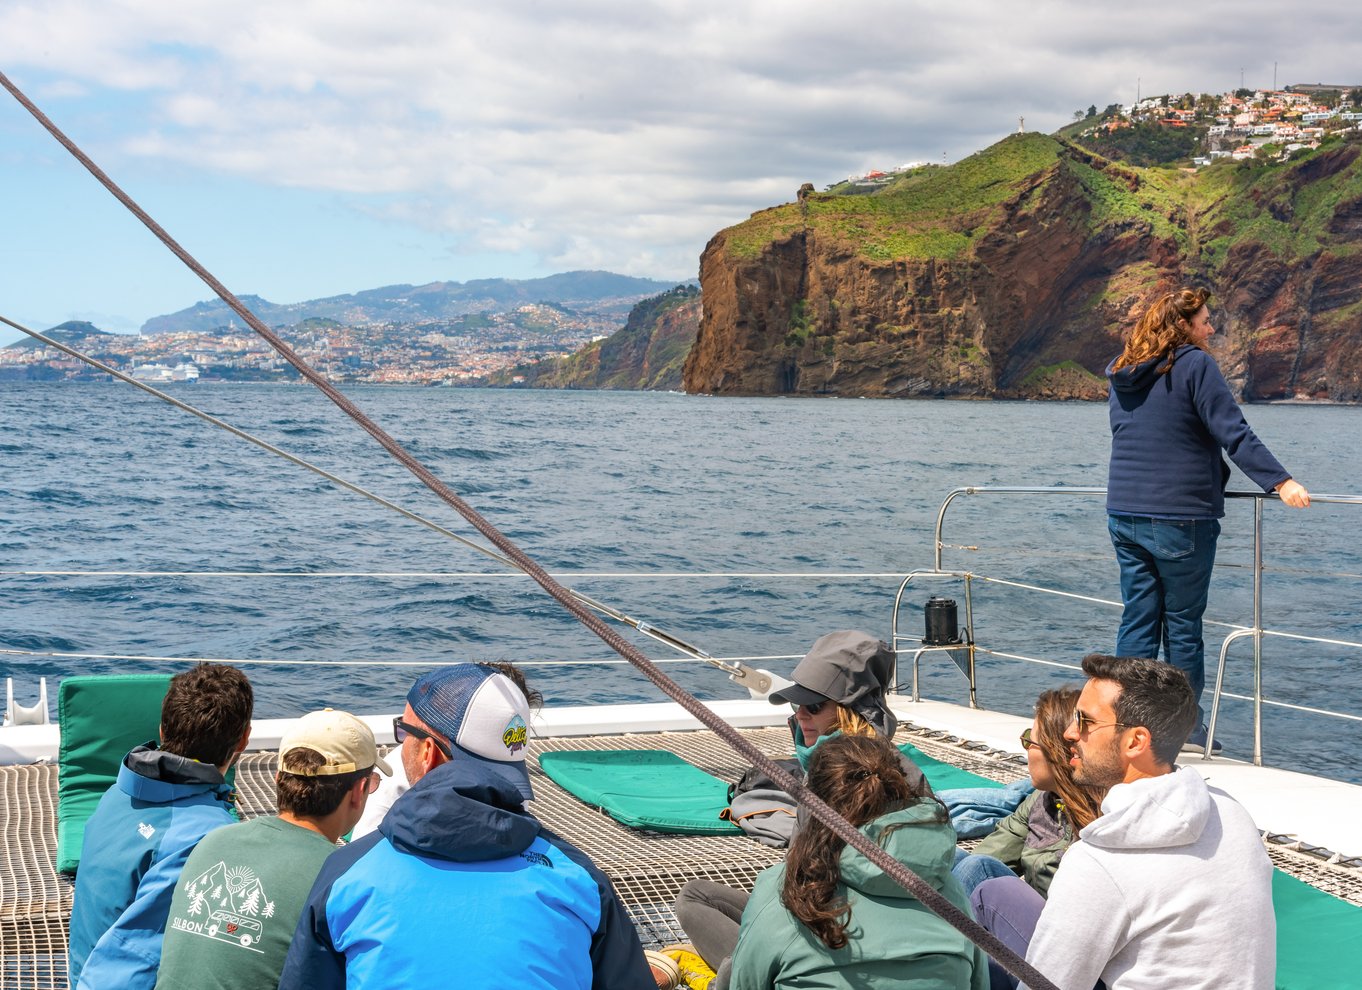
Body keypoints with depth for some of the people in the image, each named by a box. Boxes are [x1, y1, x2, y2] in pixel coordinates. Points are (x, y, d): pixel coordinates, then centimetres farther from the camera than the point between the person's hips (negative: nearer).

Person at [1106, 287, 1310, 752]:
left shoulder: (1119, 372, 13)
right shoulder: (1194, 364, -9)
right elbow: (1233, 432, -16)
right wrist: (1281, 482, -18)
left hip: (1124, 516, 6)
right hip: (1180, 519, -6)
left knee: (1137, 620, 9)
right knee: (1182, 623, 4)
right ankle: (1187, 728, 12)